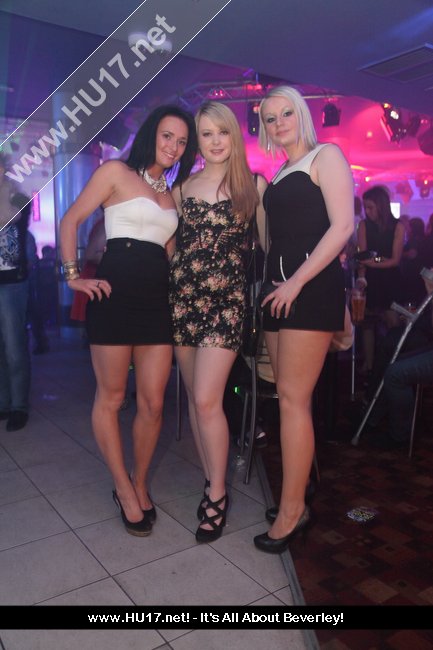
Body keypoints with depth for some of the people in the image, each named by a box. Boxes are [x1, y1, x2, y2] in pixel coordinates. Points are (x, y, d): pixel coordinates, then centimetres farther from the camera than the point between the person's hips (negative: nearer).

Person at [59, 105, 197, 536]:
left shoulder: (172, 194, 21)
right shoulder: (116, 171, 4)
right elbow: (70, 220, 1)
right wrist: (73, 275, -7)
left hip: (158, 297, 5)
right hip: (115, 293, -5)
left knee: (152, 402, 4)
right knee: (111, 397, 4)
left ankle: (140, 484, 25)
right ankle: (124, 489, 20)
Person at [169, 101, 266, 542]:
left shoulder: (254, 184, 4)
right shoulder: (182, 187, 12)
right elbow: (170, 240, 17)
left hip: (226, 298, -4)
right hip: (183, 296, 4)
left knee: (207, 400, -10)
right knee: (195, 396, 8)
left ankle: (218, 494, 9)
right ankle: (211, 482, 25)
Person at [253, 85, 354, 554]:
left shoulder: (325, 156, 2)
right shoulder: (278, 177, 23)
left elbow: (342, 226, -11)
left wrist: (297, 281, -17)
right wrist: (276, 284, 4)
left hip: (312, 286, -7)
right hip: (280, 289, 8)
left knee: (293, 398, -10)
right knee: (290, 398, 8)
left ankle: (291, 513, 1)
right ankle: (296, 497, 18)